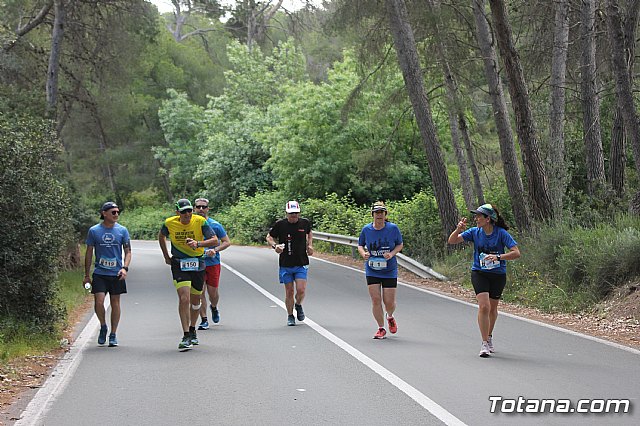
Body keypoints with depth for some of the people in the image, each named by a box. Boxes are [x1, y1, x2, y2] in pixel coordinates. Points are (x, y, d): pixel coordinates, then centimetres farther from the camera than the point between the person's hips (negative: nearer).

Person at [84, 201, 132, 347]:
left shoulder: (122, 230, 3)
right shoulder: (94, 231, 1)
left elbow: (128, 252, 7)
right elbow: (89, 253, 8)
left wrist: (125, 268, -11)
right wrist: (86, 275, 7)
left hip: (117, 273, 1)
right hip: (99, 273, -1)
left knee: (115, 303, 5)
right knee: (99, 302, -12)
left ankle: (113, 335, 17)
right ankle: (103, 326, 14)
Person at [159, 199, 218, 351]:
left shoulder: (200, 221, -12)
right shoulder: (170, 223, -7)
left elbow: (215, 241, -15)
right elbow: (161, 236, 16)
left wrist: (198, 244, -31)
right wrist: (166, 256, 14)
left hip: (198, 264, 1)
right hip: (179, 264, -1)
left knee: (195, 300, 13)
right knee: (184, 298, -17)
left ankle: (192, 330, 36)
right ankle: (186, 336, -13)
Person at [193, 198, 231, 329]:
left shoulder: (215, 225, -2)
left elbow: (227, 242, 1)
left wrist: (215, 250, -14)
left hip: (212, 263, -1)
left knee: (213, 292, 2)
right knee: (200, 293, -4)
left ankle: (214, 308, 35)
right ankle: (204, 320, 4)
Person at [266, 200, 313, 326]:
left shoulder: (305, 223, 0)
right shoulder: (280, 224, -6)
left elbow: (309, 233, 23)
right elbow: (269, 237, 7)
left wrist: (309, 245, 7)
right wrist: (274, 245, -13)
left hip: (301, 264, 1)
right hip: (286, 264, 0)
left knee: (301, 290, -11)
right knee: (289, 291, 3)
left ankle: (298, 305, 22)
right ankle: (290, 316, 21)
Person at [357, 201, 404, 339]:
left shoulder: (393, 228, -6)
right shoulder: (366, 229, -3)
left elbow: (400, 244, 6)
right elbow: (360, 245, 12)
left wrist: (392, 253, -13)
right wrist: (363, 253, -10)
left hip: (389, 270, -1)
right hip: (372, 270, 1)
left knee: (389, 301, -1)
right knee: (376, 299, -6)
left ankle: (390, 317, 35)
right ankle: (381, 329, 8)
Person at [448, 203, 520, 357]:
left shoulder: (502, 233, -12)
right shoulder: (475, 232, -5)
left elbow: (516, 253, -18)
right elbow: (452, 241, -4)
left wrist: (498, 257, -31)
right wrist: (458, 229, -23)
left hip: (498, 275, 0)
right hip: (479, 273, 0)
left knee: (493, 308, 14)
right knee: (484, 306, -16)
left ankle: (489, 336, 40)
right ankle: (485, 344, -12)